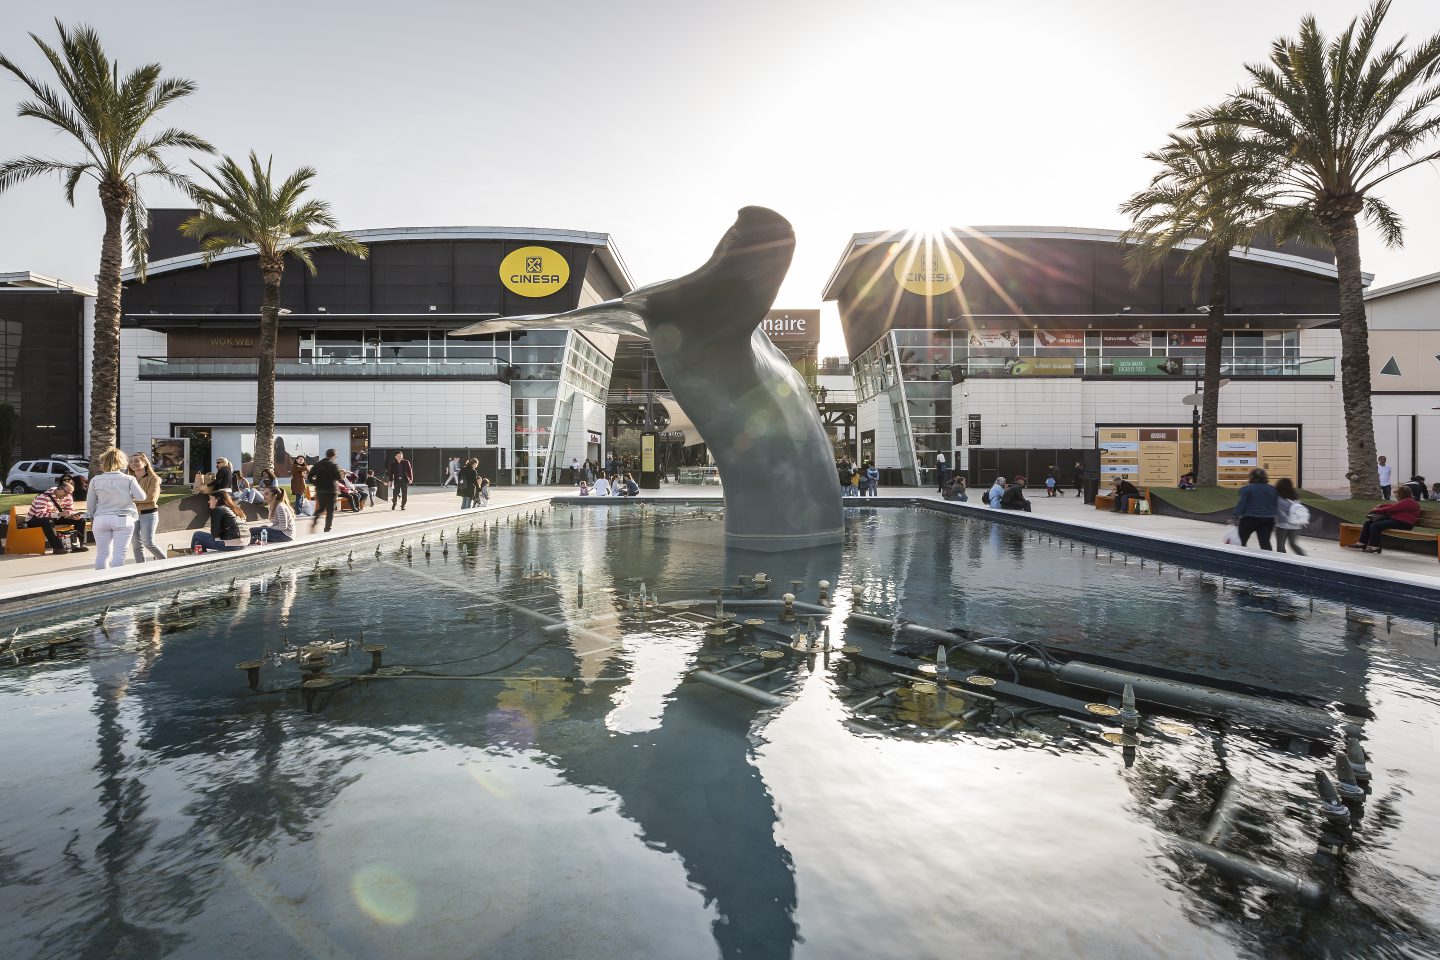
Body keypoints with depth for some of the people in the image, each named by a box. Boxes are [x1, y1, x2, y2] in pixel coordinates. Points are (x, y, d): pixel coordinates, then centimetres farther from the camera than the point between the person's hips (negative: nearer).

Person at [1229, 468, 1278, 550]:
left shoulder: (1247, 489, -8)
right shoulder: (1272, 489, 9)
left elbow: (1241, 504, -13)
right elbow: (1276, 505, 12)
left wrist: (1235, 517, -13)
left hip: (1250, 519, -4)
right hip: (1268, 520, 4)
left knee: (1242, 541, 9)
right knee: (1265, 542, 3)